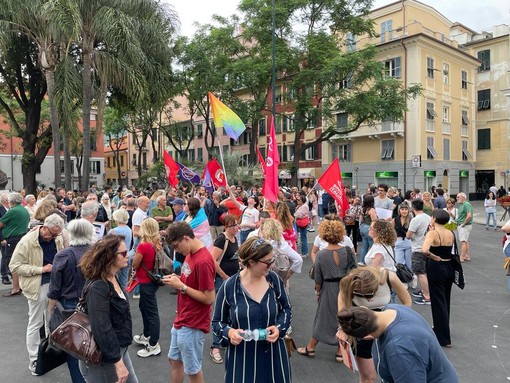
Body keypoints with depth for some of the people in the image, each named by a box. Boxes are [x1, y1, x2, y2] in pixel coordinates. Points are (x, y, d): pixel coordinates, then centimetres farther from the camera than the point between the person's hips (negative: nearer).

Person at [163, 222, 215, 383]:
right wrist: (177, 279, -3)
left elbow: (209, 298, -25)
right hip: (181, 320, 9)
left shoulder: (203, 261, -26)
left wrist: (181, 286, -20)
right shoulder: (190, 254, 4)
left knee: (192, 369, 10)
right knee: (174, 360, 24)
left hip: (192, 325, -9)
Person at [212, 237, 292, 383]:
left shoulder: (274, 280, -6)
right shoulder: (229, 287, -14)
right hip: (242, 357, -2)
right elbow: (217, 322, -2)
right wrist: (229, 332, -23)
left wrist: (279, 327, -10)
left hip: (273, 354, 3)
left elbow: (286, 309, 8)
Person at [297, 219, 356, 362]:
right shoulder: (348, 251, -12)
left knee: (323, 318, 15)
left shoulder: (320, 255, -14)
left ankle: (310, 348, 30)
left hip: (328, 290, 0)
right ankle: (340, 351, 25)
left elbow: (318, 279, -6)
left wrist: (317, 292, 10)